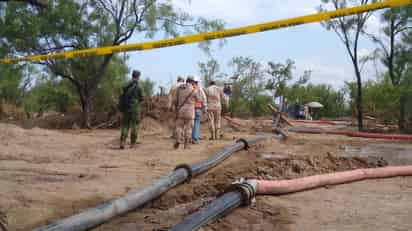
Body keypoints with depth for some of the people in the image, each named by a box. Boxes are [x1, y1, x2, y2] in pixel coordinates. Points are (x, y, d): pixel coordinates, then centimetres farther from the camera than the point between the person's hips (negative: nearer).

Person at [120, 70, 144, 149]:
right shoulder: (138, 87, -9)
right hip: (134, 108, -3)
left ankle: (122, 142, -6)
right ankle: (132, 143, 8)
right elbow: (141, 99, -4)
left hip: (126, 108, 4)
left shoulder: (126, 86, 3)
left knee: (125, 125, 9)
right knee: (134, 126, 6)